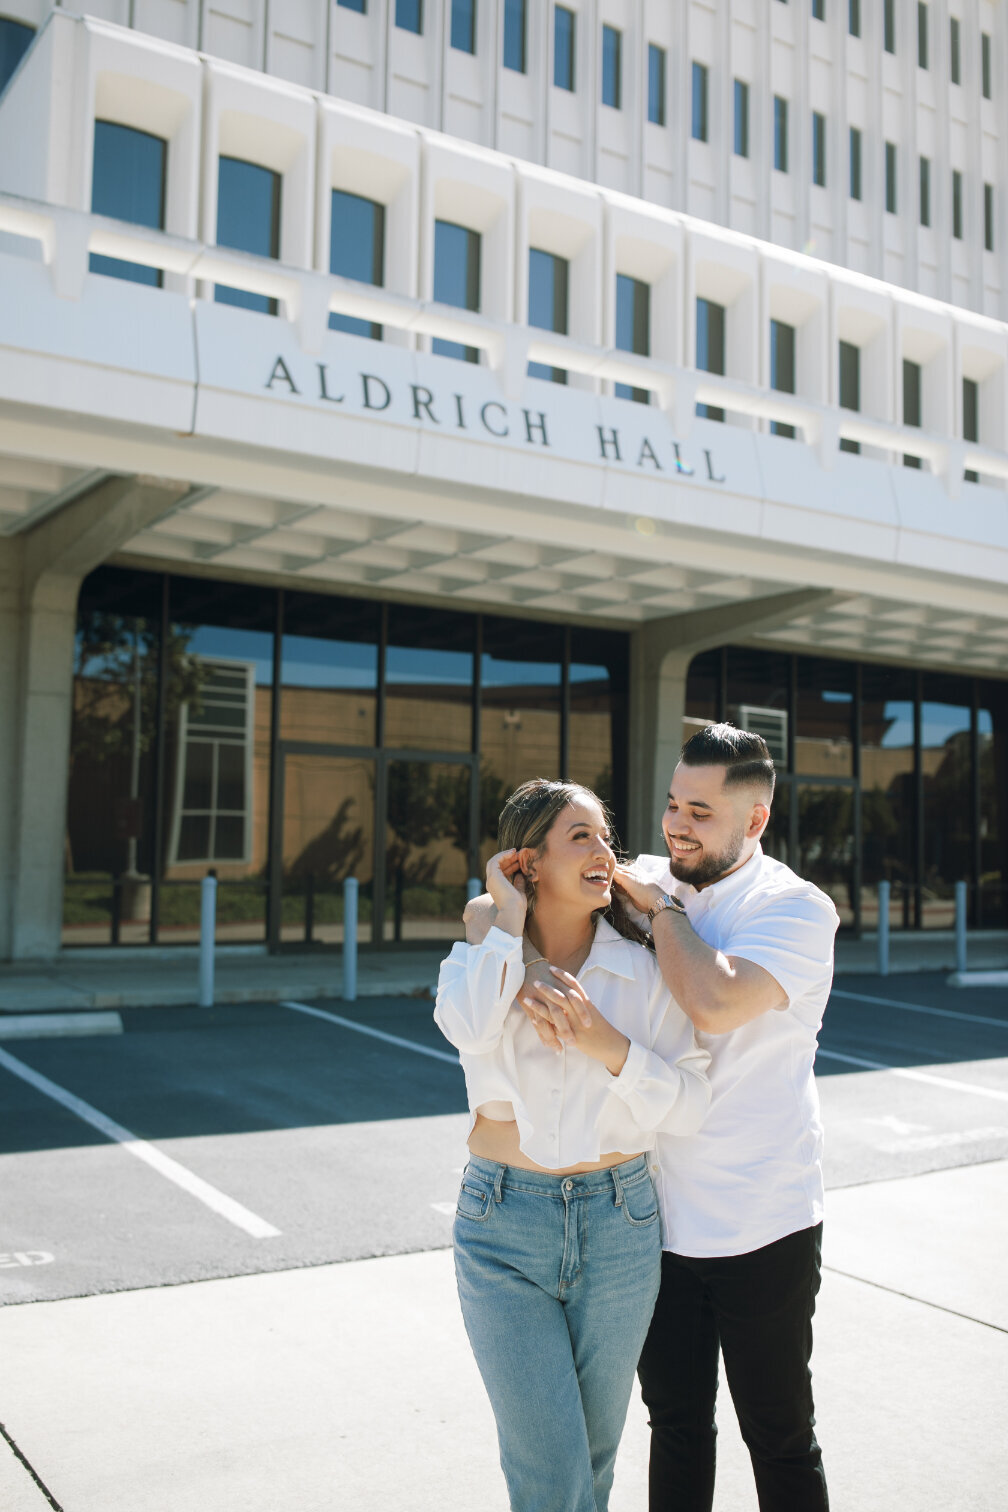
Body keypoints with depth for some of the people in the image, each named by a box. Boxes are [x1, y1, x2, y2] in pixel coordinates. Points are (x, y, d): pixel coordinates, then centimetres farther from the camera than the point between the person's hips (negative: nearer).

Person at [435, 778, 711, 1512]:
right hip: (503, 1228, -1)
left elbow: (690, 1105, -5)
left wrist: (610, 1047, -19)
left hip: (619, 1229, 2)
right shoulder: (480, 957, -2)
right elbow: (470, 1029, -26)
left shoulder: (642, 969, -2)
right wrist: (510, 916, -16)